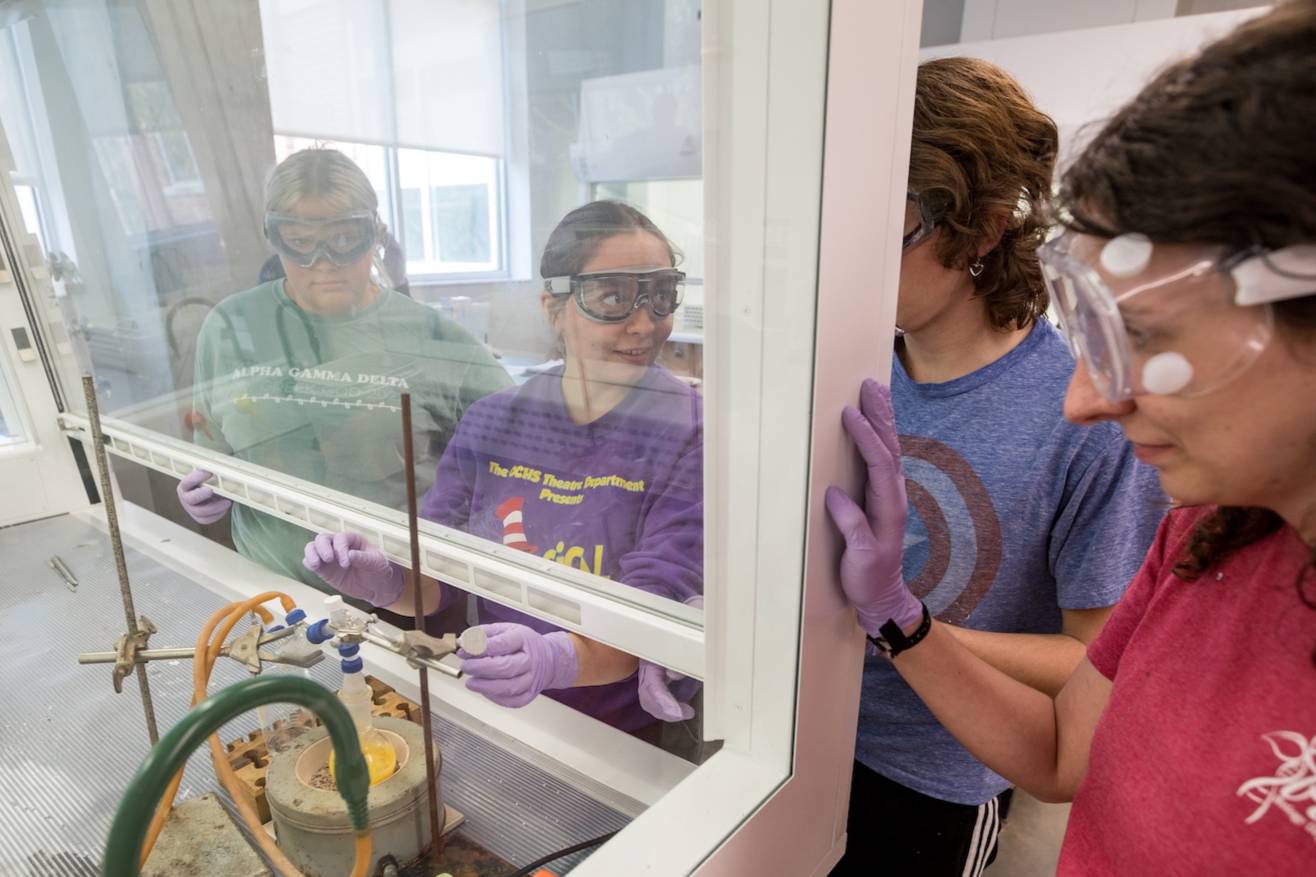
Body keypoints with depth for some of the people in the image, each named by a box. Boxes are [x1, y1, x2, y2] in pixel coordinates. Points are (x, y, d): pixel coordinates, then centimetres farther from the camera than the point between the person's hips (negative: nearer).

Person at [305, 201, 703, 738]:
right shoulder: (493, 421, -1)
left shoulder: (694, 434, -13)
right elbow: (433, 572, 2)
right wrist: (386, 582, -21)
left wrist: (554, 659, -40)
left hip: (635, 739, -2)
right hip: (496, 716, 3)